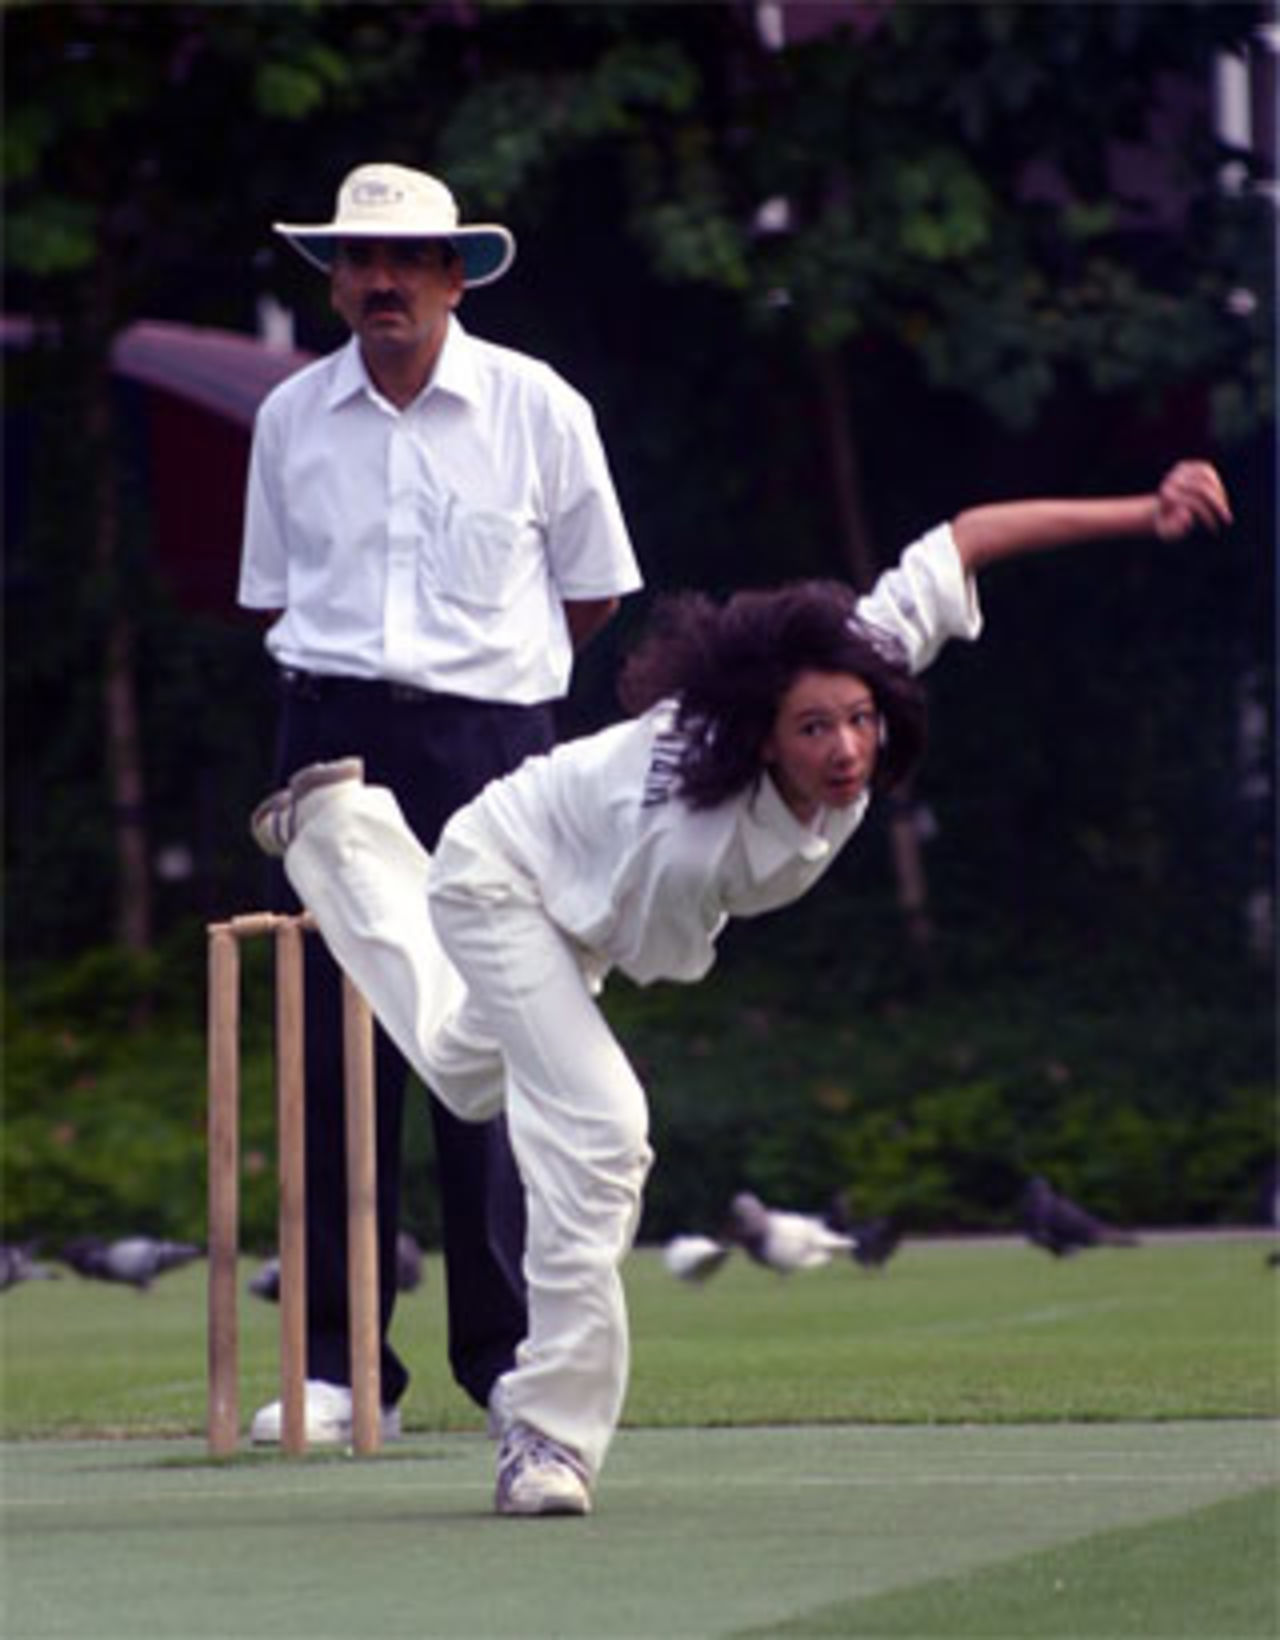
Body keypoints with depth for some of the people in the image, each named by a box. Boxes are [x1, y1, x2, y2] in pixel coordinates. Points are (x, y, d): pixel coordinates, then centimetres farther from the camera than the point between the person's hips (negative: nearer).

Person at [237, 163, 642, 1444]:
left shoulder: (538, 410, 2)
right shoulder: (291, 417, 8)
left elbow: (594, 590, 11)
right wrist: (355, 674, 13)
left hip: (490, 743, -2)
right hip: (332, 736, 2)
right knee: (331, 1044, -2)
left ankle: (508, 1356, 2)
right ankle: (336, 1362, 1)